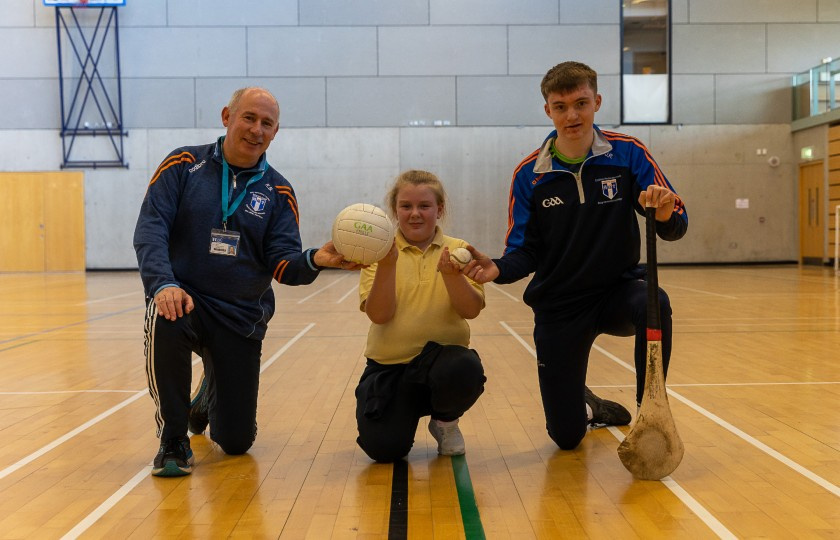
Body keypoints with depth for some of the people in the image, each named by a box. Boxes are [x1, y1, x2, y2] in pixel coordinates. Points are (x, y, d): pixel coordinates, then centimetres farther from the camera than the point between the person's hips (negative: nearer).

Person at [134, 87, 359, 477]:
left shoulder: (278, 191, 2)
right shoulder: (184, 165, -2)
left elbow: (282, 263, -6)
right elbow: (150, 228, -11)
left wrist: (315, 260, -28)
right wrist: (162, 284, -28)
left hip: (241, 317, 2)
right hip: (184, 298, -1)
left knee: (236, 441, 3)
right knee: (164, 323, -39)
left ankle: (209, 394, 43)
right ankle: (173, 441, -15)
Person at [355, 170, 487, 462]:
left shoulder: (458, 250, 1)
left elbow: (471, 310, -13)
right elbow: (379, 315, -13)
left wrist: (451, 274, -30)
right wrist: (387, 265, -26)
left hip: (443, 357, 0)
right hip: (389, 364, 0)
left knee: (466, 369, -35)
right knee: (384, 449, -17)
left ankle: (445, 421, 1)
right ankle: (408, 412, 21)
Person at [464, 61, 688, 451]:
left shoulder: (628, 154, -9)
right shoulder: (529, 174, -7)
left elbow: (676, 228, -11)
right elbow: (524, 251, -5)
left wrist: (665, 212, -34)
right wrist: (498, 268, -27)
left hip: (619, 289, 0)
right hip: (559, 305, 1)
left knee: (654, 305, -38)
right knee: (566, 437, 1)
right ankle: (586, 405, 40)